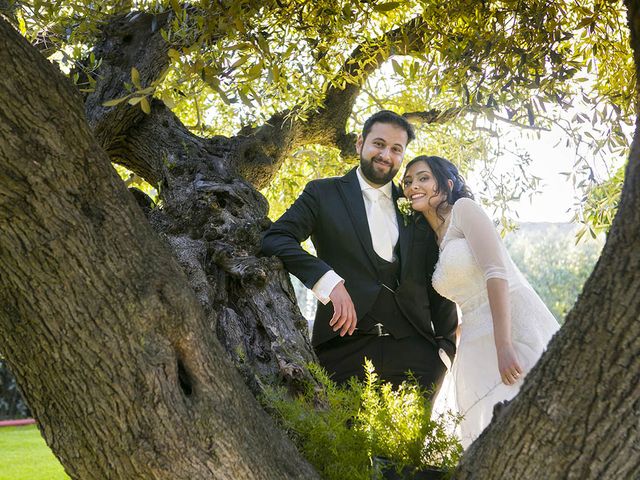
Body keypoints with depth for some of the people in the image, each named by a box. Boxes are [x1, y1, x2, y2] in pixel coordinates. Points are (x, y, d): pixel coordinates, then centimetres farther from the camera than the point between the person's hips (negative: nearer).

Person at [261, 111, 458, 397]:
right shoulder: (323, 193, 8)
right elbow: (275, 239, -7)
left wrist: (447, 345, 12)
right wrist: (330, 282, -19)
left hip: (412, 350, 3)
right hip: (345, 348, -2)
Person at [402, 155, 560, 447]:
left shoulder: (463, 209, -1)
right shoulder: (433, 241, 22)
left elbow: (496, 272, -14)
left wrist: (504, 346, -22)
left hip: (514, 330, -7)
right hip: (477, 344, 7)